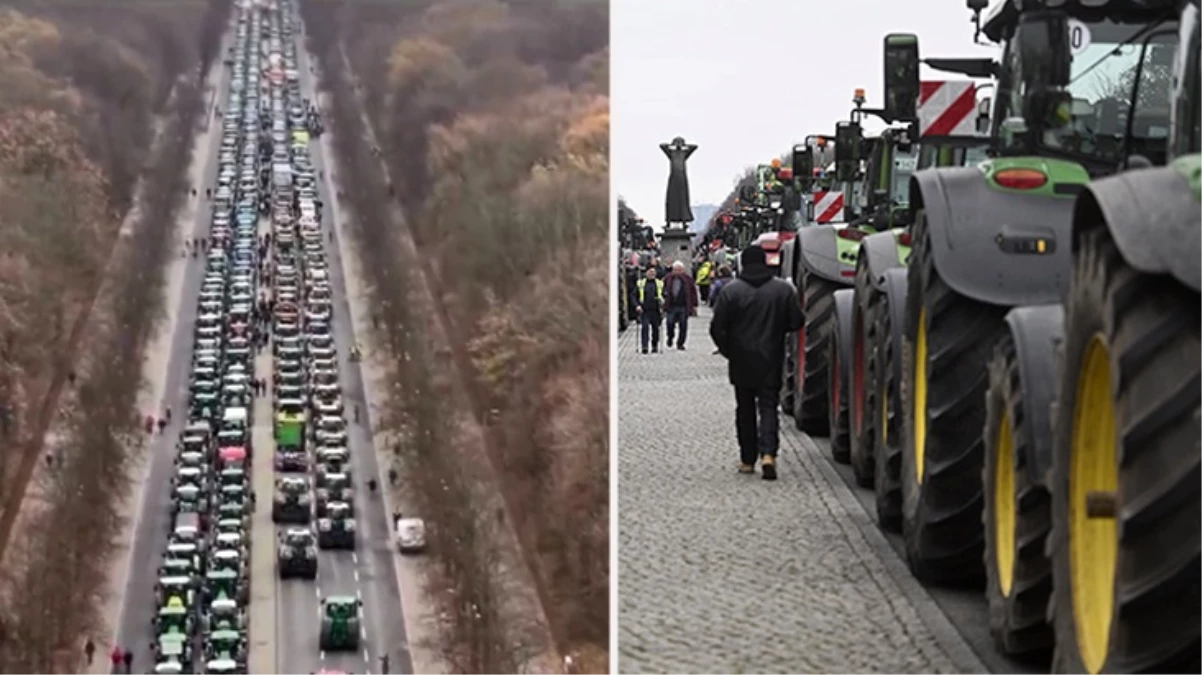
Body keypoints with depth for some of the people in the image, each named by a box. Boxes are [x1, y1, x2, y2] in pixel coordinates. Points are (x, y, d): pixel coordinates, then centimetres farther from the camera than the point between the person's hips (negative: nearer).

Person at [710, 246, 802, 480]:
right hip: (771, 362, 0)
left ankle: (748, 460, 14)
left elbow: (717, 329, -8)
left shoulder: (731, 291, -7)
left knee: (745, 409, 12)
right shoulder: (783, 290, -3)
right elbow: (796, 322, 0)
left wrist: (728, 351, 8)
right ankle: (768, 452, -19)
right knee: (769, 406, 2)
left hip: (741, 362, 0)